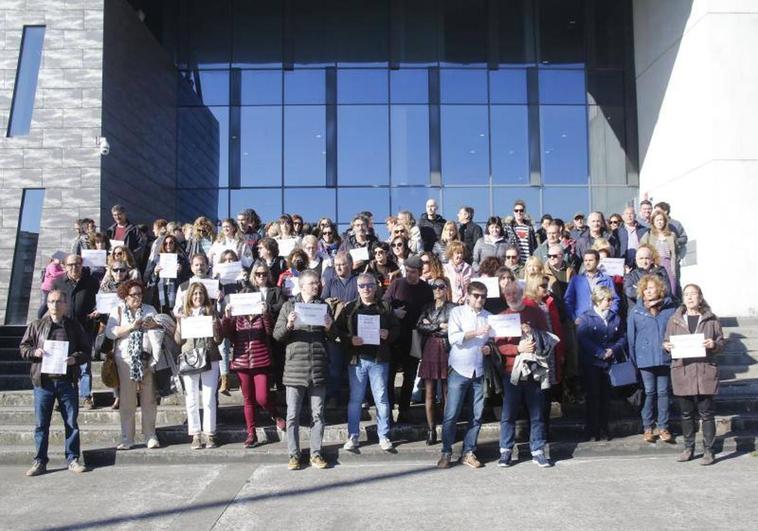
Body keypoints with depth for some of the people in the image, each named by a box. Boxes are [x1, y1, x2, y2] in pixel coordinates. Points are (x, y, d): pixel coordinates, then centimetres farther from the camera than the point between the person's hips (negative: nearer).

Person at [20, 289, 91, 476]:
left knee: (71, 422, 5)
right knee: (41, 424, 6)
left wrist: (75, 358, -13)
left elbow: (86, 350, 6)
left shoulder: (74, 326, 5)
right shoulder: (36, 325, 6)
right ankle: (40, 462, 16)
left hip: (67, 381, 0)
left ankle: (72, 459, 16)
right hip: (43, 381, 0)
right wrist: (34, 352, -9)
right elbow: (23, 347, 11)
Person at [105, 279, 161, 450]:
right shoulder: (118, 311, 7)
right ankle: (127, 439, 6)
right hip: (126, 359, -2)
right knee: (127, 400, -1)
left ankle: (151, 436, 9)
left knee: (149, 399, 2)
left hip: (147, 359, 2)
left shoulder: (149, 309, 16)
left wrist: (154, 325, -7)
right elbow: (109, 332, -6)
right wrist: (130, 327, -16)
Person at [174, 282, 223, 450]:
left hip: (210, 359, -1)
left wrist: (215, 329, -15)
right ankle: (195, 435, 8)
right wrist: (180, 327, -9)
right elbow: (178, 341, 9)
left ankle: (209, 434, 7)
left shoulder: (211, 312, 7)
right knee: (192, 399, 2)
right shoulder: (183, 315, 10)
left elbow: (219, 340, 5)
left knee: (209, 399, 0)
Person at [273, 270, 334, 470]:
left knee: (318, 414, 6)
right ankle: (294, 455, 13)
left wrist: (328, 328, -7)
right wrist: (288, 326, -15)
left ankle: (316, 453, 15)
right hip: (294, 368, -1)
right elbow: (277, 334, 4)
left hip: (318, 367, 2)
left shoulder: (323, 305, 11)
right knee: (293, 414, 3)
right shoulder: (289, 306, 7)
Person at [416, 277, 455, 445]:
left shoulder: (452, 308, 1)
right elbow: (419, 326, 0)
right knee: (429, 394, 3)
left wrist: (430, 326, -4)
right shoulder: (428, 307, 14)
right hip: (429, 351, 4)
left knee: (446, 393, 0)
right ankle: (431, 429, 8)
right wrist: (439, 326, -8)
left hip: (446, 351, -4)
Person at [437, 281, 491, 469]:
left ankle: (468, 452, 16)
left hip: (479, 371, 4)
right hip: (459, 369, -3)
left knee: (476, 415, 5)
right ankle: (446, 452, 8)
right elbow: (453, 338, -11)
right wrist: (476, 332, -18)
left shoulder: (489, 316, 11)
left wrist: (490, 348, -3)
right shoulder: (457, 312, 1)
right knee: (451, 414, -3)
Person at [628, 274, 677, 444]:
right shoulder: (635, 312, 0)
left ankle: (663, 427, 15)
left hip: (665, 358, 1)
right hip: (645, 358, -1)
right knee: (650, 393, 5)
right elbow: (631, 336, 2)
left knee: (663, 392, 6)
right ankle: (647, 428, 14)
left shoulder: (669, 310, 1)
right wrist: (634, 358, 0)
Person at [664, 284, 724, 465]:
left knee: (706, 413, 1)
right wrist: (667, 346, -9)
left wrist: (714, 344, -14)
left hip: (705, 372, -1)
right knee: (686, 413, 9)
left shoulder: (711, 319, 5)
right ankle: (688, 448, 22)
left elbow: (721, 342, 8)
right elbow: (667, 341, 13)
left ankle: (708, 450, 11)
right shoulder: (674, 320, 8)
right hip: (682, 371, 2)